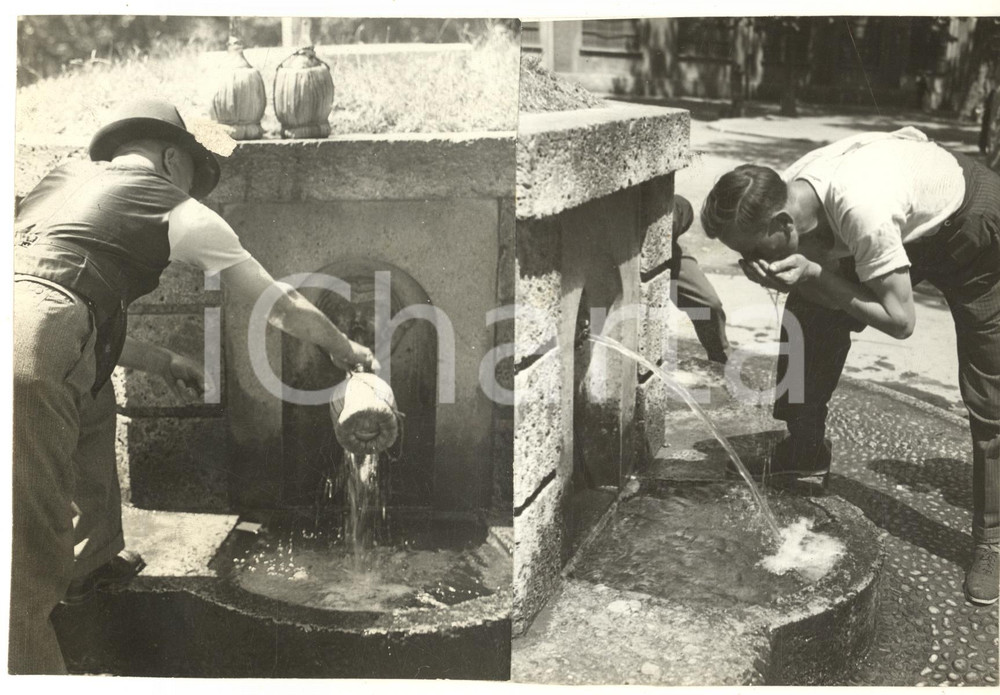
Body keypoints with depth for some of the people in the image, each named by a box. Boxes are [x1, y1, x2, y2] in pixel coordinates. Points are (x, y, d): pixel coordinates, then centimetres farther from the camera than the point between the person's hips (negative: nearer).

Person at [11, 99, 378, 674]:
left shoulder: (65, 175, 30)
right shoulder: (180, 210, 12)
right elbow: (284, 307, 21)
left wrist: (161, 361, 42)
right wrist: (345, 349, 38)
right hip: (32, 350, -8)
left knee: (95, 401, 32)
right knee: (30, 563, -3)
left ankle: (92, 559, 43)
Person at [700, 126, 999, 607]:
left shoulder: (860, 211, -44)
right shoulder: (786, 196, -21)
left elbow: (899, 320, -33)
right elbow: (827, 285, -7)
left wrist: (813, 274, -36)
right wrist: (791, 275, -27)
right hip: (904, 224, 7)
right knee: (808, 312, -6)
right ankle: (802, 452, 12)